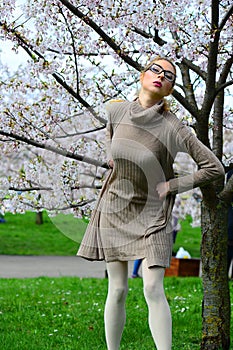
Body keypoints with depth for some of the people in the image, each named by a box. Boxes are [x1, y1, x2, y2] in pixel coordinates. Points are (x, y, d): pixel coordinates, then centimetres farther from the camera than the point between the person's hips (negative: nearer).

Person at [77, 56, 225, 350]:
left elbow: (214, 167, -12)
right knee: (117, 290, 5)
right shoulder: (116, 111, -4)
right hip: (114, 209, 3)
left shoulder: (173, 129, -16)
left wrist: (172, 185, -11)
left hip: (151, 214, -3)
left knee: (153, 289, -14)